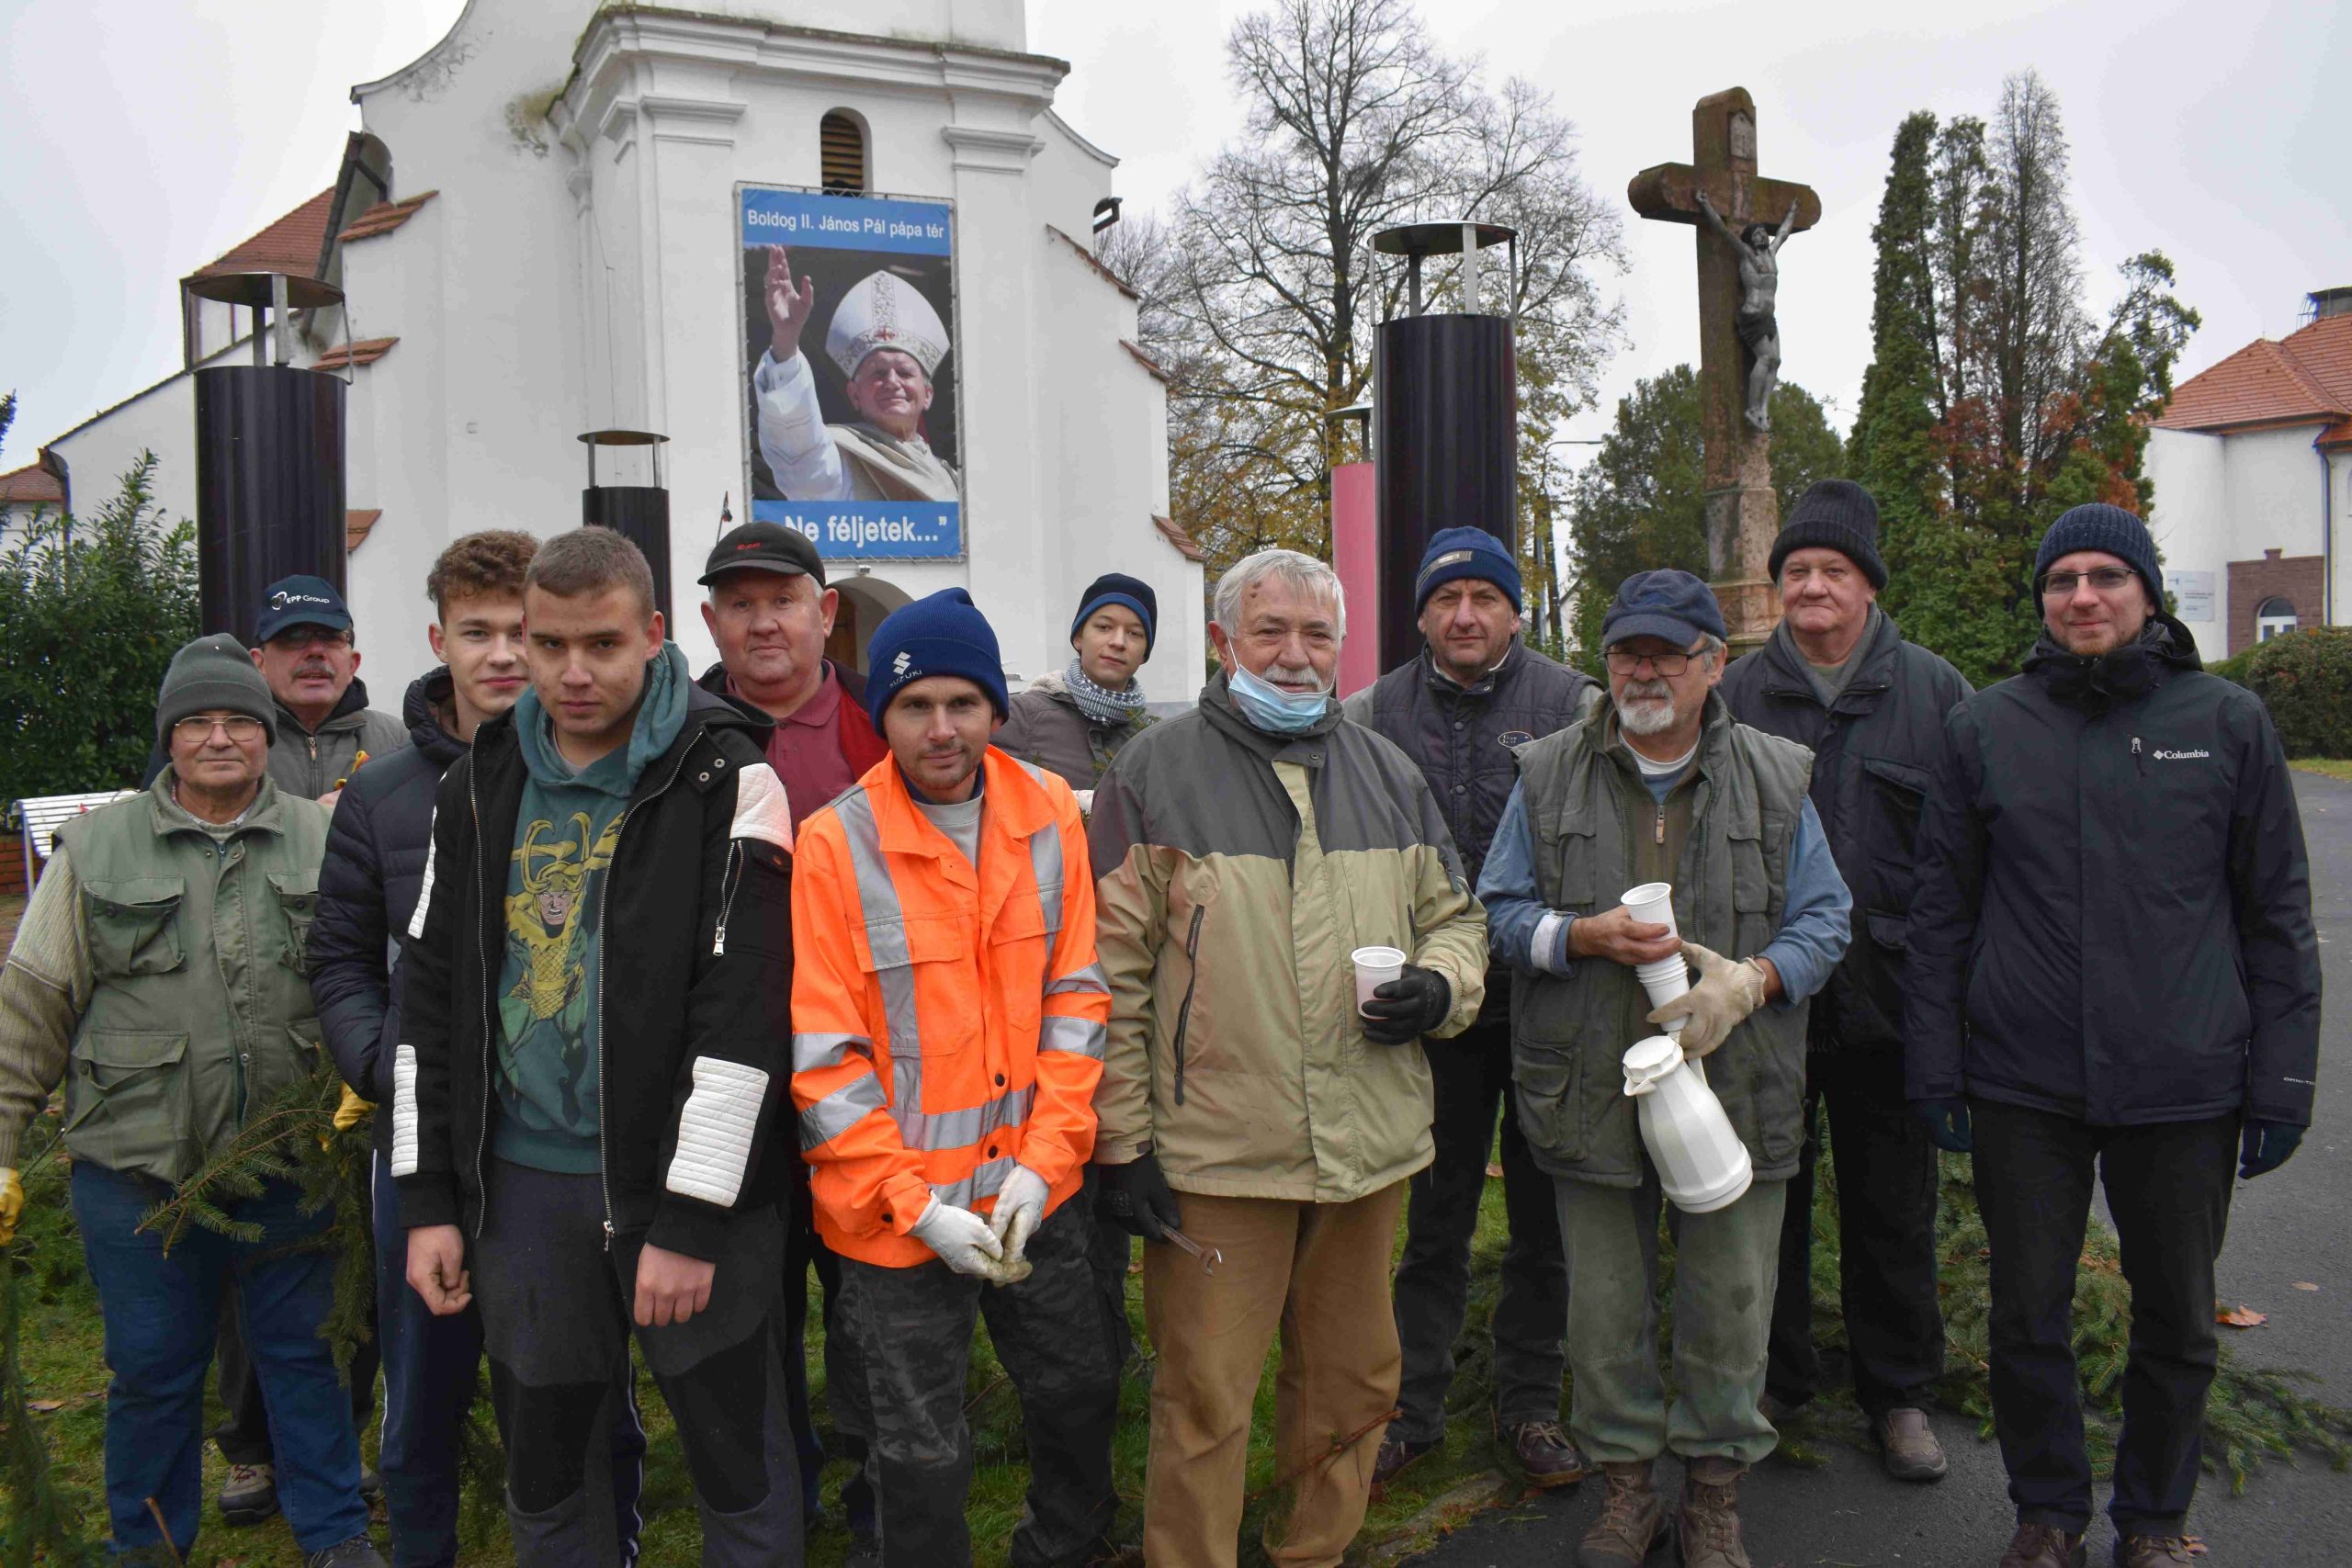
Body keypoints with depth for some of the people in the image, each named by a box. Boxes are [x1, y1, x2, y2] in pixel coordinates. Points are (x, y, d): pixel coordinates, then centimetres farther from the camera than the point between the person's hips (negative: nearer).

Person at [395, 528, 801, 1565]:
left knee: (741, 1473, 7)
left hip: (686, 1176, -4)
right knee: (541, 1474, 17)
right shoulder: (478, 788, 6)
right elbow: (429, 1002, 10)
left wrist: (689, 1220, -17)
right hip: (522, 1184, 5)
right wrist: (429, 1200, 6)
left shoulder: (726, 780, -10)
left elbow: (742, 1017, -15)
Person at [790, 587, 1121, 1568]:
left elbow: (1075, 997, 0)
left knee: (1080, 1391, 20)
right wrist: (916, 1204, -16)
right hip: (895, 1214, -4)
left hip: (1034, 1191, 4)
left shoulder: (1049, 813, -2)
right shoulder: (837, 845, -13)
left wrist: (1042, 1161, -8)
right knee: (924, 1454, 9)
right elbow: (824, 1056, -13)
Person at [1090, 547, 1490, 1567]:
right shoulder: (1154, 775, -3)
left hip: (1369, 1142, 5)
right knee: (1206, 1402, 4)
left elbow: (1455, 915, 19)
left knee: (1352, 1381, 18)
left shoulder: (1389, 774, 12)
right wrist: (1123, 1140, -8)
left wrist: (1440, 986, -4)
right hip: (1213, 1152, -5)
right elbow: (1111, 974, -5)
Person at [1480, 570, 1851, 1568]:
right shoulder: (1549, 776, 4)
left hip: (1735, 1088, 0)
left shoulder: (1775, 778, 4)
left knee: (1729, 1300, 8)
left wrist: (1753, 979, -13)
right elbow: (1500, 909, 6)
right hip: (1592, 1089, 0)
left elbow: (1823, 917, 6)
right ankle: (1626, 1482, 29)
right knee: (1605, 1305, 10)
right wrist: (1583, 935, -13)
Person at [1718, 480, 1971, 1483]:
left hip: (1888, 995, 0)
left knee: (1892, 1209, 11)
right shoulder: (1737, 695, 4)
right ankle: (1773, 1379, 28)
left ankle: (1898, 1393, 28)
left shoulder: (1931, 690, 4)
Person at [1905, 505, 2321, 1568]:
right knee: (2027, 1314, 10)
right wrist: (1936, 1068, 2)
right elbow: (1941, 911, 5)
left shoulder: (2230, 723, 2)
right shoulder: (1985, 729, 3)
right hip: (2022, 1085, 0)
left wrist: (2282, 1080, 0)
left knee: (2177, 1322, 14)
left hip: (2185, 1084, 0)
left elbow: (2277, 914, 4)